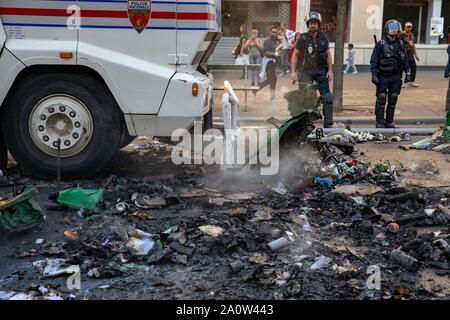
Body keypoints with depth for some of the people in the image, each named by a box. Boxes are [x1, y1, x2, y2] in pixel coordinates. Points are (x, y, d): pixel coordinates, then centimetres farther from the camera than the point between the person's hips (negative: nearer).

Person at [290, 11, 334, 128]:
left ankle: (328, 124, -2)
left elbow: (328, 55, 10)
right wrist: (293, 71, -7)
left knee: (327, 97, -6)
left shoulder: (323, 38, 5)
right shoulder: (303, 38, -3)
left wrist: (330, 70, 2)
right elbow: (295, 55, 1)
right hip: (306, 70, -2)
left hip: (321, 70, 2)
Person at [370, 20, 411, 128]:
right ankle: (380, 122, 4)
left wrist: (408, 73, 9)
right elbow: (374, 61, -6)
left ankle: (389, 121, 16)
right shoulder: (380, 44, -5)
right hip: (383, 76, -4)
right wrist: (374, 75, -13)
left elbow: (405, 59, 14)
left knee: (393, 99, 7)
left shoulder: (400, 44, 7)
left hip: (396, 76, 4)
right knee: (381, 99, -3)